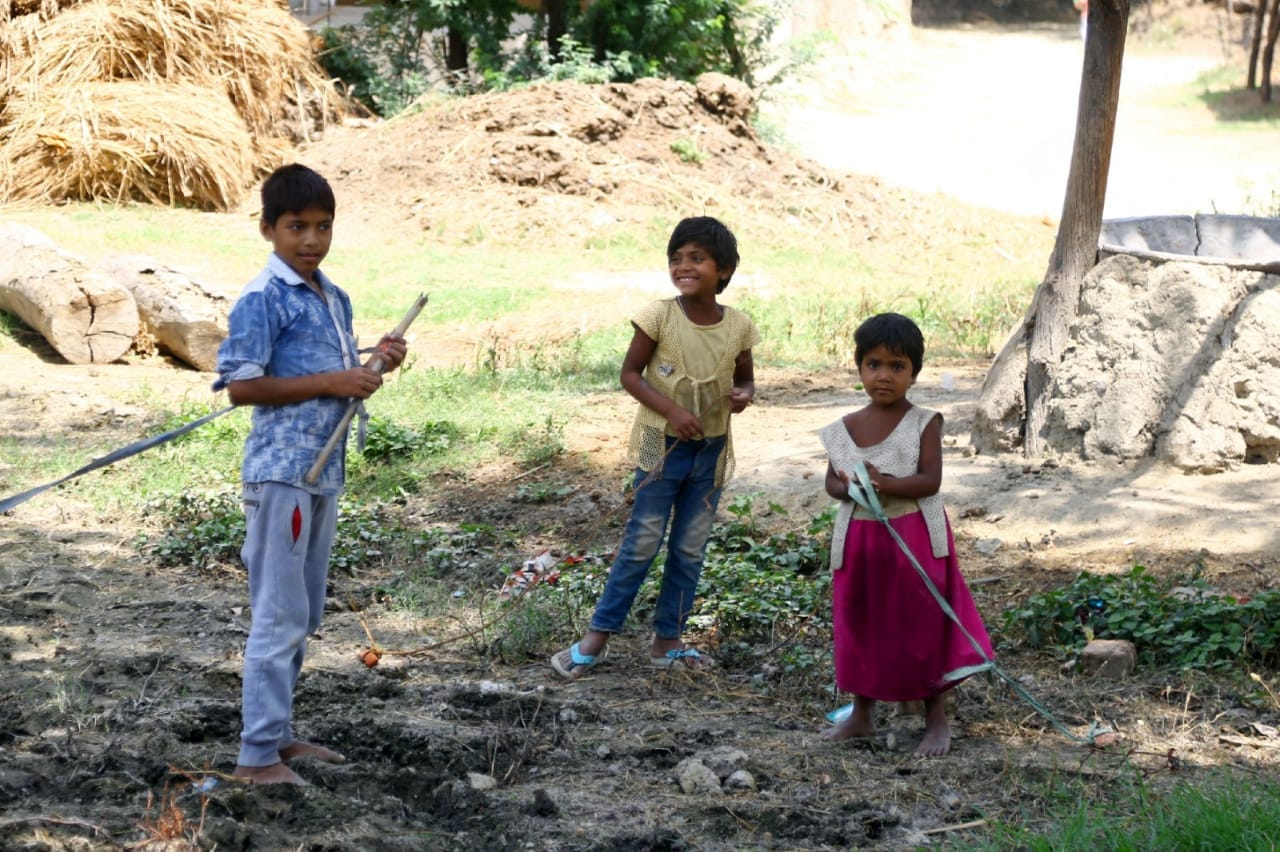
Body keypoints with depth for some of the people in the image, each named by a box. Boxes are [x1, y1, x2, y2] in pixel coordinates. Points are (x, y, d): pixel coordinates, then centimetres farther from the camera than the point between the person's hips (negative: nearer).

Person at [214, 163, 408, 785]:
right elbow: (241, 386, -18)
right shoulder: (263, 299, -12)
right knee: (280, 616, -8)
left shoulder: (334, 299, 13)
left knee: (303, 616, 14)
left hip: (325, 471, 9)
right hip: (282, 471, -9)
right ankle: (257, 755, -4)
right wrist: (331, 383, -17)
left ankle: (278, 733, 24)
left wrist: (377, 365, 3)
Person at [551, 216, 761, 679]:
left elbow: (745, 378, 10)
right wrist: (671, 410, -23)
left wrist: (743, 395, -15)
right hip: (662, 445, -4)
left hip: (711, 450, 4)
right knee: (642, 543, -2)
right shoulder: (659, 316, -14)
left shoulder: (738, 326, -5)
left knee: (690, 549, 10)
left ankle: (667, 640, 22)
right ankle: (596, 637, 6)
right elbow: (630, 373, -9)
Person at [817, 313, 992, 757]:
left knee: (924, 626, 3)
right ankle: (862, 714, 29)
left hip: (915, 539, -4)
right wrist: (848, 488, -15)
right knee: (861, 625, 13)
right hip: (860, 539, 4)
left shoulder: (923, 424, -8)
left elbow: (931, 480, -16)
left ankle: (937, 720, 15)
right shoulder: (846, 428, 3)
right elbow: (831, 479, 8)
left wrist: (886, 484, -29)